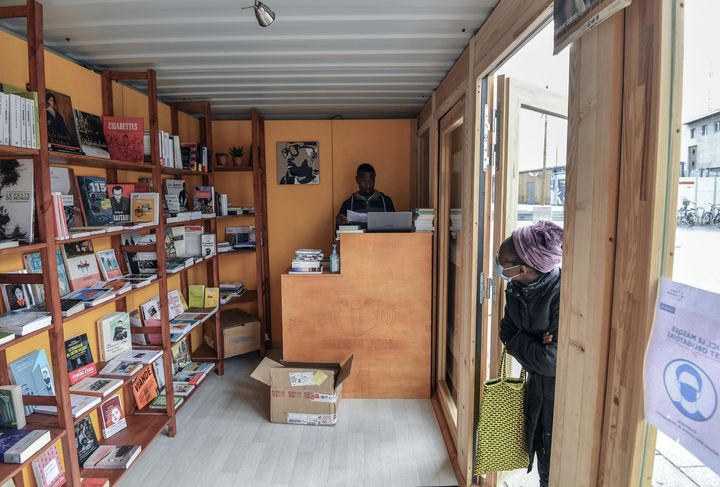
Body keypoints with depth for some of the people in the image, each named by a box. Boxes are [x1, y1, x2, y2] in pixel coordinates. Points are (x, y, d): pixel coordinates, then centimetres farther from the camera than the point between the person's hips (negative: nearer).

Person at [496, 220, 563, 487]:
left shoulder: (562, 295, -31)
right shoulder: (516, 289, -7)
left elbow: (554, 360, -30)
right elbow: (507, 331, 2)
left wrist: (518, 343, -15)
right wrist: (534, 345, -18)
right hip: (537, 385, 6)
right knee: (540, 452, 22)